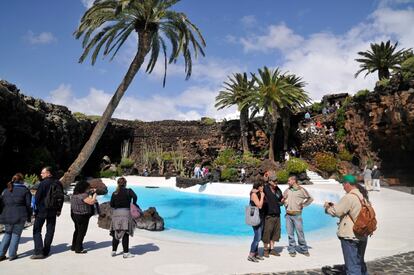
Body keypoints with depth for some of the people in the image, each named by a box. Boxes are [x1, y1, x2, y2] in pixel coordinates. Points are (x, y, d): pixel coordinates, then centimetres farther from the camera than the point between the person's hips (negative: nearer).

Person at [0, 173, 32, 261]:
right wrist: (29, 217, 5)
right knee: (16, 234, 7)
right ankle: (12, 255, 8)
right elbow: (28, 204, -4)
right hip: (20, 217, -4)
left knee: (7, 233, 19)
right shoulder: (25, 190, -3)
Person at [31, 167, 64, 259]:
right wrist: (59, 210, 16)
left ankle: (39, 251, -3)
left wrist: (36, 208, 3)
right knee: (50, 231, 12)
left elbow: (37, 197, -13)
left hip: (41, 210, -5)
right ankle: (46, 251, 17)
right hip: (53, 211, 6)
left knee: (37, 230, 4)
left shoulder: (43, 183, -15)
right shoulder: (58, 183, 5)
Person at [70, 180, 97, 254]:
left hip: (75, 215, 9)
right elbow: (91, 202, -28)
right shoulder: (83, 195, -23)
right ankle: (78, 249, 12)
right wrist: (94, 194, -17)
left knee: (77, 231, 23)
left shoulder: (74, 195, 7)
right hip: (83, 216, -9)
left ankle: (74, 246, 34)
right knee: (81, 232, 4)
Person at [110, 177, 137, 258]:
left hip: (116, 213, 4)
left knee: (115, 233, 16)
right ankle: (126, 253, 6)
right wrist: (134, 203, 0)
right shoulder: (129, 191, -1)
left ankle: (113, 251, 24)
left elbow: (111, 204, 1)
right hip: (125, 213, -3)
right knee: (125, 234, 2)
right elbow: (135, 196, -18)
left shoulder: (114, 193, 7)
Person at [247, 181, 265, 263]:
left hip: (260, 217, 9)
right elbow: (259, 205, -21)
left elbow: (261, 206, 14)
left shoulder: (258, 194, 13)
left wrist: (262, 196, 6)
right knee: (257, 237, -7)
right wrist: (262, 196, -13)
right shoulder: (254, 194, -14)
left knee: (258, 237, 14)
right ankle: (250, 255, 1)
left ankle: (256, 253, 23)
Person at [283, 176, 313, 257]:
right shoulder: (287, 190, 9)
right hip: (288, 215, 4)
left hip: (297, 215, -4)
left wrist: (303, 205, -2)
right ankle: (292, 250, 17)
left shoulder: (301, 190, -3)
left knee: (300, 233, 1)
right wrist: (285, 204, 8)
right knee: (290, 233, 7)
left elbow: (310, 198, 3)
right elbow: (283, 199, 24)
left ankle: (304, 249, 18)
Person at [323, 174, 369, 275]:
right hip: (362, 236, 8)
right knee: (360, 263, 23)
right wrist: (334, 205, 14)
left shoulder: (349, 197, -20)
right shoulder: (363, 196, 6)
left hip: (350, 237, -8)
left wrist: (327, 206, 3)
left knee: (352, 266, 2)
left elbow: (336, 212, -16)